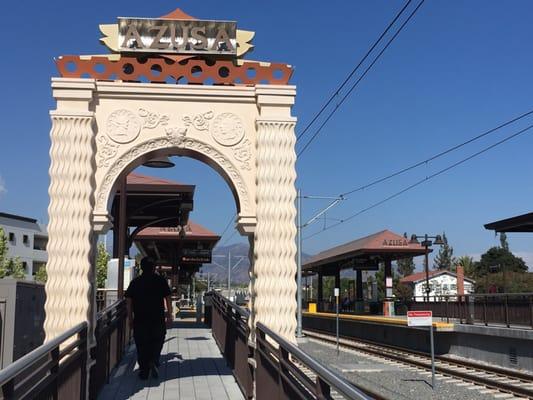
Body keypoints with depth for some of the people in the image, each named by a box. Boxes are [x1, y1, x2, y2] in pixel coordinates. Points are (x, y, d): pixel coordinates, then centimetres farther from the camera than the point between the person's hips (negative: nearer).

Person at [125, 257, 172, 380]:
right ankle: (154, 361, -8)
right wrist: (169, 315, 3)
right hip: (158, 319, -1)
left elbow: (129, 301, 4)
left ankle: (144, 372, 9)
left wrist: (130, 318, 10)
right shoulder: (160, 280, 1)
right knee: (157, 341, 15)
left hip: (140, 319, 1)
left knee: (142, 346, 8)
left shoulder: (135, 282, 5)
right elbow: (168, 298, -2)